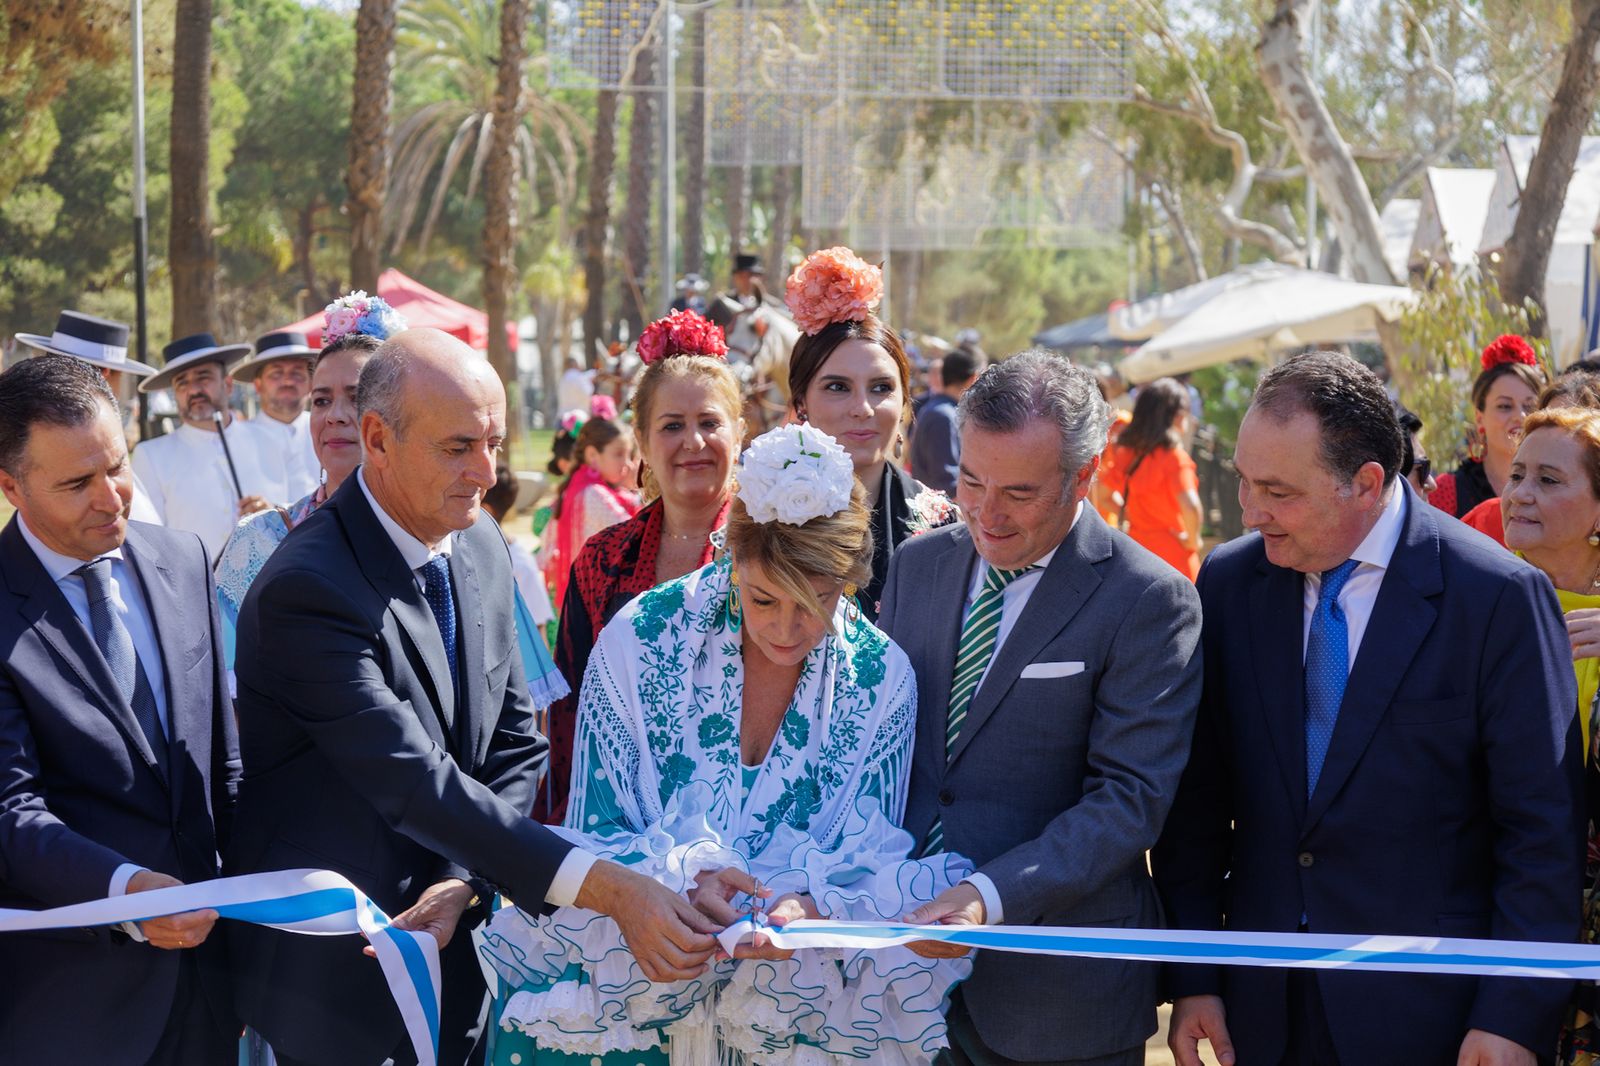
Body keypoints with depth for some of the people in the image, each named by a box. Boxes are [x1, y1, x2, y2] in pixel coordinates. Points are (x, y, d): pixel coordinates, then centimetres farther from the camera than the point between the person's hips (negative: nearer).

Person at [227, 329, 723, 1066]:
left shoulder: (480, 548, 2)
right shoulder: (307, 589, -23)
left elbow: (517, 748, 7)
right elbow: (418, 786, -30)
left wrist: (463, 882, -12)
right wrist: (609, 891, -36)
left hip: (449, 944, 6)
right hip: (335, 973, -6)